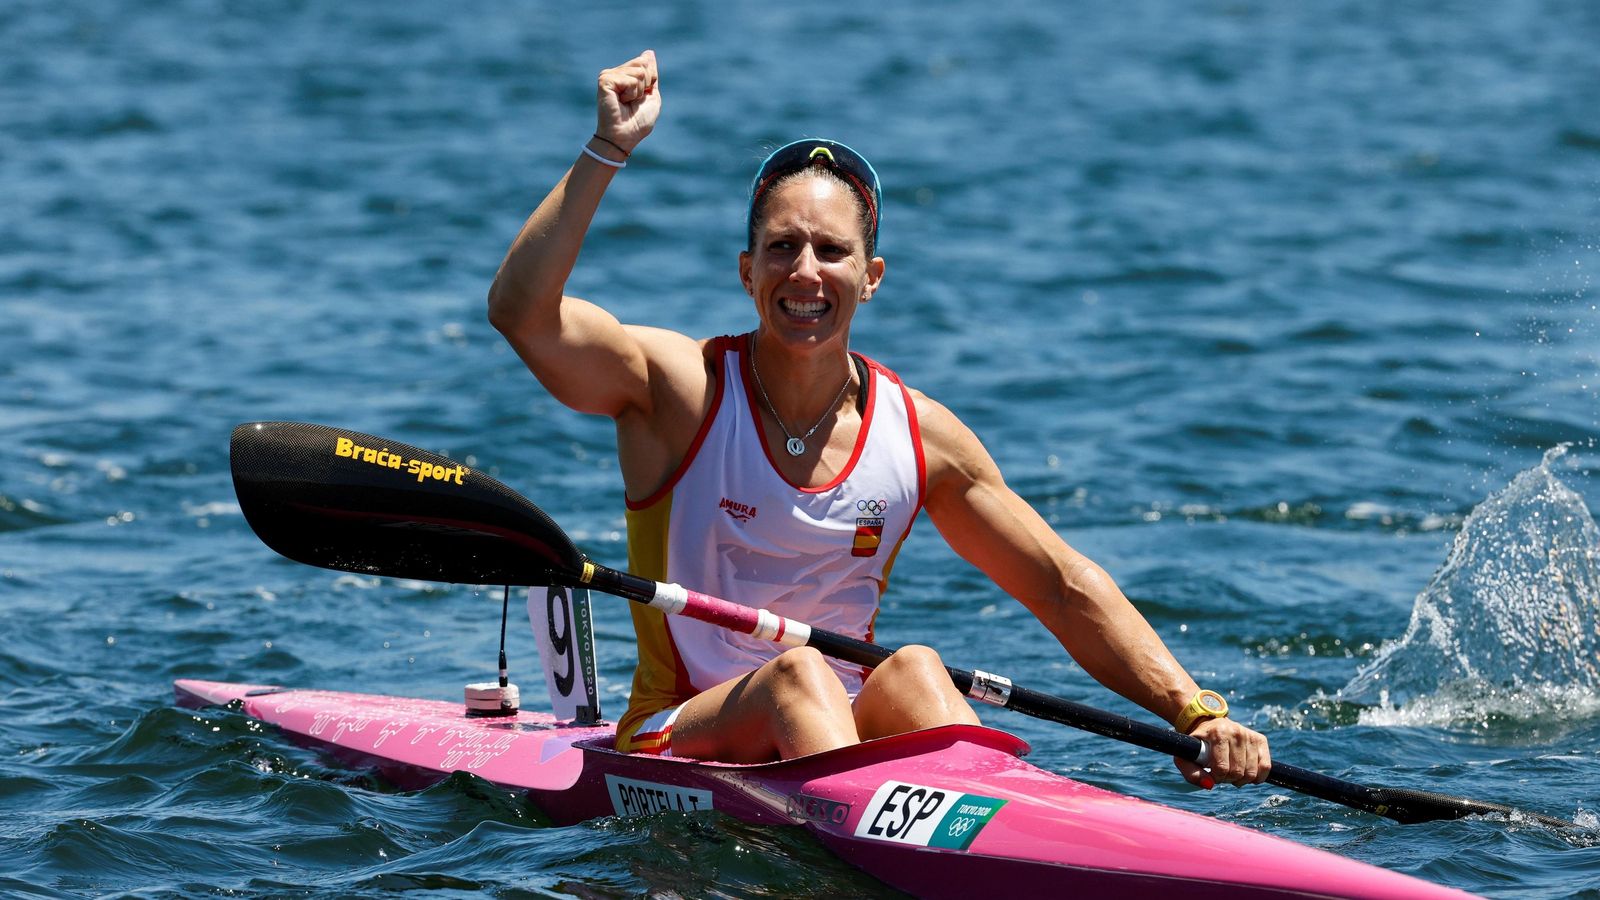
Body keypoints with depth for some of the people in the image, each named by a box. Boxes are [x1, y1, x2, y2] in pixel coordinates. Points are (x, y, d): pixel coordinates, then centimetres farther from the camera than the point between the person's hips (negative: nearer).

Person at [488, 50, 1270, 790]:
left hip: (846, 735, 3)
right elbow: (521, 311, -23)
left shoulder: (920, 433, 3)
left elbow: (1067, 592, 6)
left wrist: (1197, 713, -5)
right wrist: (608, 149, -27)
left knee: (913, 670, -26)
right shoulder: (683, 389, -6)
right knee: (797, 674, -32)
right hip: (682, 740, -3)